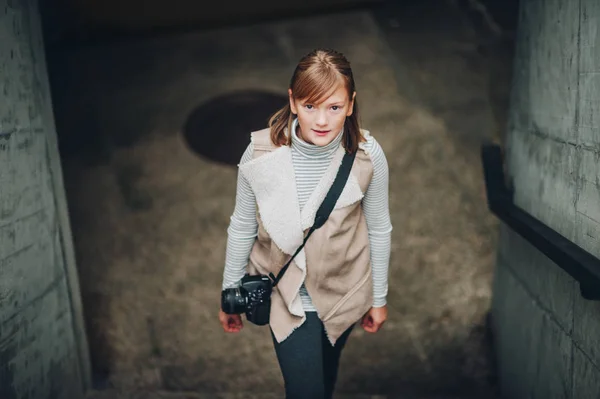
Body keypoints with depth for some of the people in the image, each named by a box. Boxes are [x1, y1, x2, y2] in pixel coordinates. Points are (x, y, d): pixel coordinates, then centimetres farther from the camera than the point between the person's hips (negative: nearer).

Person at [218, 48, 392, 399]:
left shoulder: (367, 155, -22)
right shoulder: (261, 152, -23)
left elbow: (379, 229, -7)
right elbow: (242, 226, -8)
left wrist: (379, 297, 3)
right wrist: (230, 294, 2)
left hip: (343, 291, 2)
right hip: (287, 293, -1)